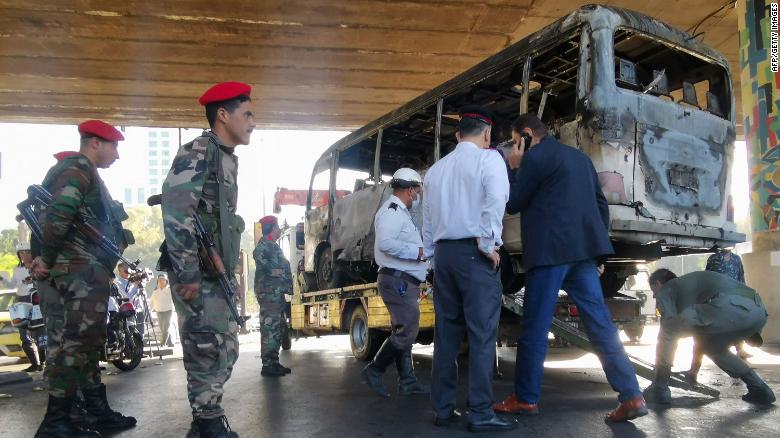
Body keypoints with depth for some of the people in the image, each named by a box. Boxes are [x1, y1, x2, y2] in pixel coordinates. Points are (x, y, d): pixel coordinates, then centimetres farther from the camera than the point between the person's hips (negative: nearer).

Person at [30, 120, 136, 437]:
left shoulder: (84, 172, 24)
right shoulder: (79, 168, -9)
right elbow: (59, 214, -24)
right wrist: (47, 258, -16)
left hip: (85, 269, 11)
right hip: (82, 268, -11)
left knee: (88, 341, 12)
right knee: (79, 341, -10)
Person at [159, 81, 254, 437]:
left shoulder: (227, 158, 17)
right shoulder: (198, 151, -11)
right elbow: (175, 210, -22)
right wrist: (188, 273, -24)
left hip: (218, 273, 10)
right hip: (196, 273, -9)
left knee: (226, 347, 13)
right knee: (207, 350, -5)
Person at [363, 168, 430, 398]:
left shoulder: (400, 212, 22)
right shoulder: (392, 210, -13)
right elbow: (385, 243, -28)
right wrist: (417, 251, -21)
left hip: (404, 282, 11)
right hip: (398, 281, -11)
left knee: (403, 331, 12)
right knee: (407, 331, -10)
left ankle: (407, 382, 18)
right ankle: (374, 370, 1)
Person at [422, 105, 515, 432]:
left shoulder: (436, 169, 17)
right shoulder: (488, 159, -1)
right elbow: (496, 199, -19)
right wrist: (488, 243, -12)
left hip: (443, 252, 6)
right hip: (474, 252, -6)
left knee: (446, 333, 9)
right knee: (482, 333, -4)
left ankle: (443, 409, 13)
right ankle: (480, 413, -3)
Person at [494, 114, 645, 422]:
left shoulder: (534, 157, -4)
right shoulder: (579, 157, 20)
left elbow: (513, 204, 0)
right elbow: (601, 204, 20)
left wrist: (515, 168, 10)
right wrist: (596, 245, 23)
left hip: (550, 251, -7)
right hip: (583, 250, 8)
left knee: (535, 327, 1)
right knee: (600, 324, 5)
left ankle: (525, 399, 9)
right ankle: (631, 396, 3)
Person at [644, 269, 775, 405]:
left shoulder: (665, 290, 17)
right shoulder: (688, 283, 40)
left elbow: (669, 331, 12)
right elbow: (699, 321, 49)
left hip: (731, 307, -9)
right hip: (759, 310, 9)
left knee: (668, 330, 5)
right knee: (712, 346, 32)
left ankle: (659, 391, 8)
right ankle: (761, 390, 26)